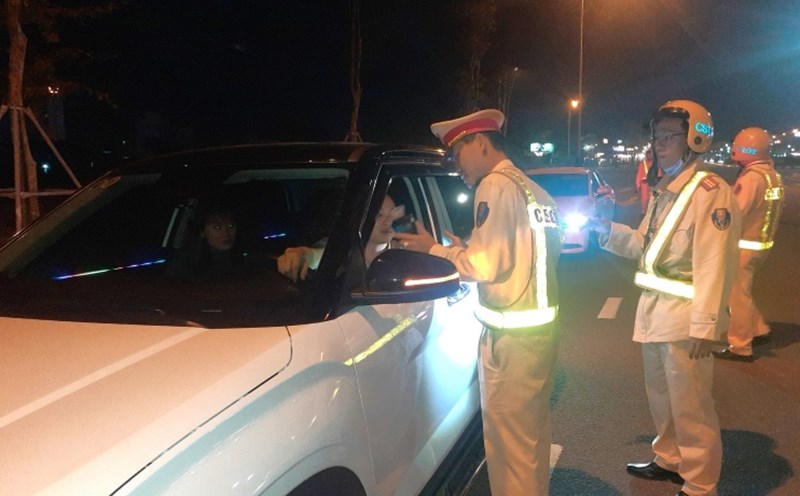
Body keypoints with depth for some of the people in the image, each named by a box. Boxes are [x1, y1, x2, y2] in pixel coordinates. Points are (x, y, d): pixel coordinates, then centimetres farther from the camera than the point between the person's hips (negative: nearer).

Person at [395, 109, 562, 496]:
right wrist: (466, 250, 15)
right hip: (540, 325, 9)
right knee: (532, 435, 20)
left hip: (510, 334, -9)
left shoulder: (496, 185, -12)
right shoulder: (534, 190, 14)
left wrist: (436, 249, -6)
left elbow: (487, 265, -18)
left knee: (509, 441, 3)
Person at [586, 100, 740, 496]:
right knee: (660, 396, 21)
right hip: (654, 310, 9)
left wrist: (705, 325, -24)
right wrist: (606, 230, 5)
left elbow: (714, 265, -21)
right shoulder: (662, 193, 13)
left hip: (685, 316, -9)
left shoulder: (710, 192, -15)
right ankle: (669, 460, 40)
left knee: (689, 405, 2)